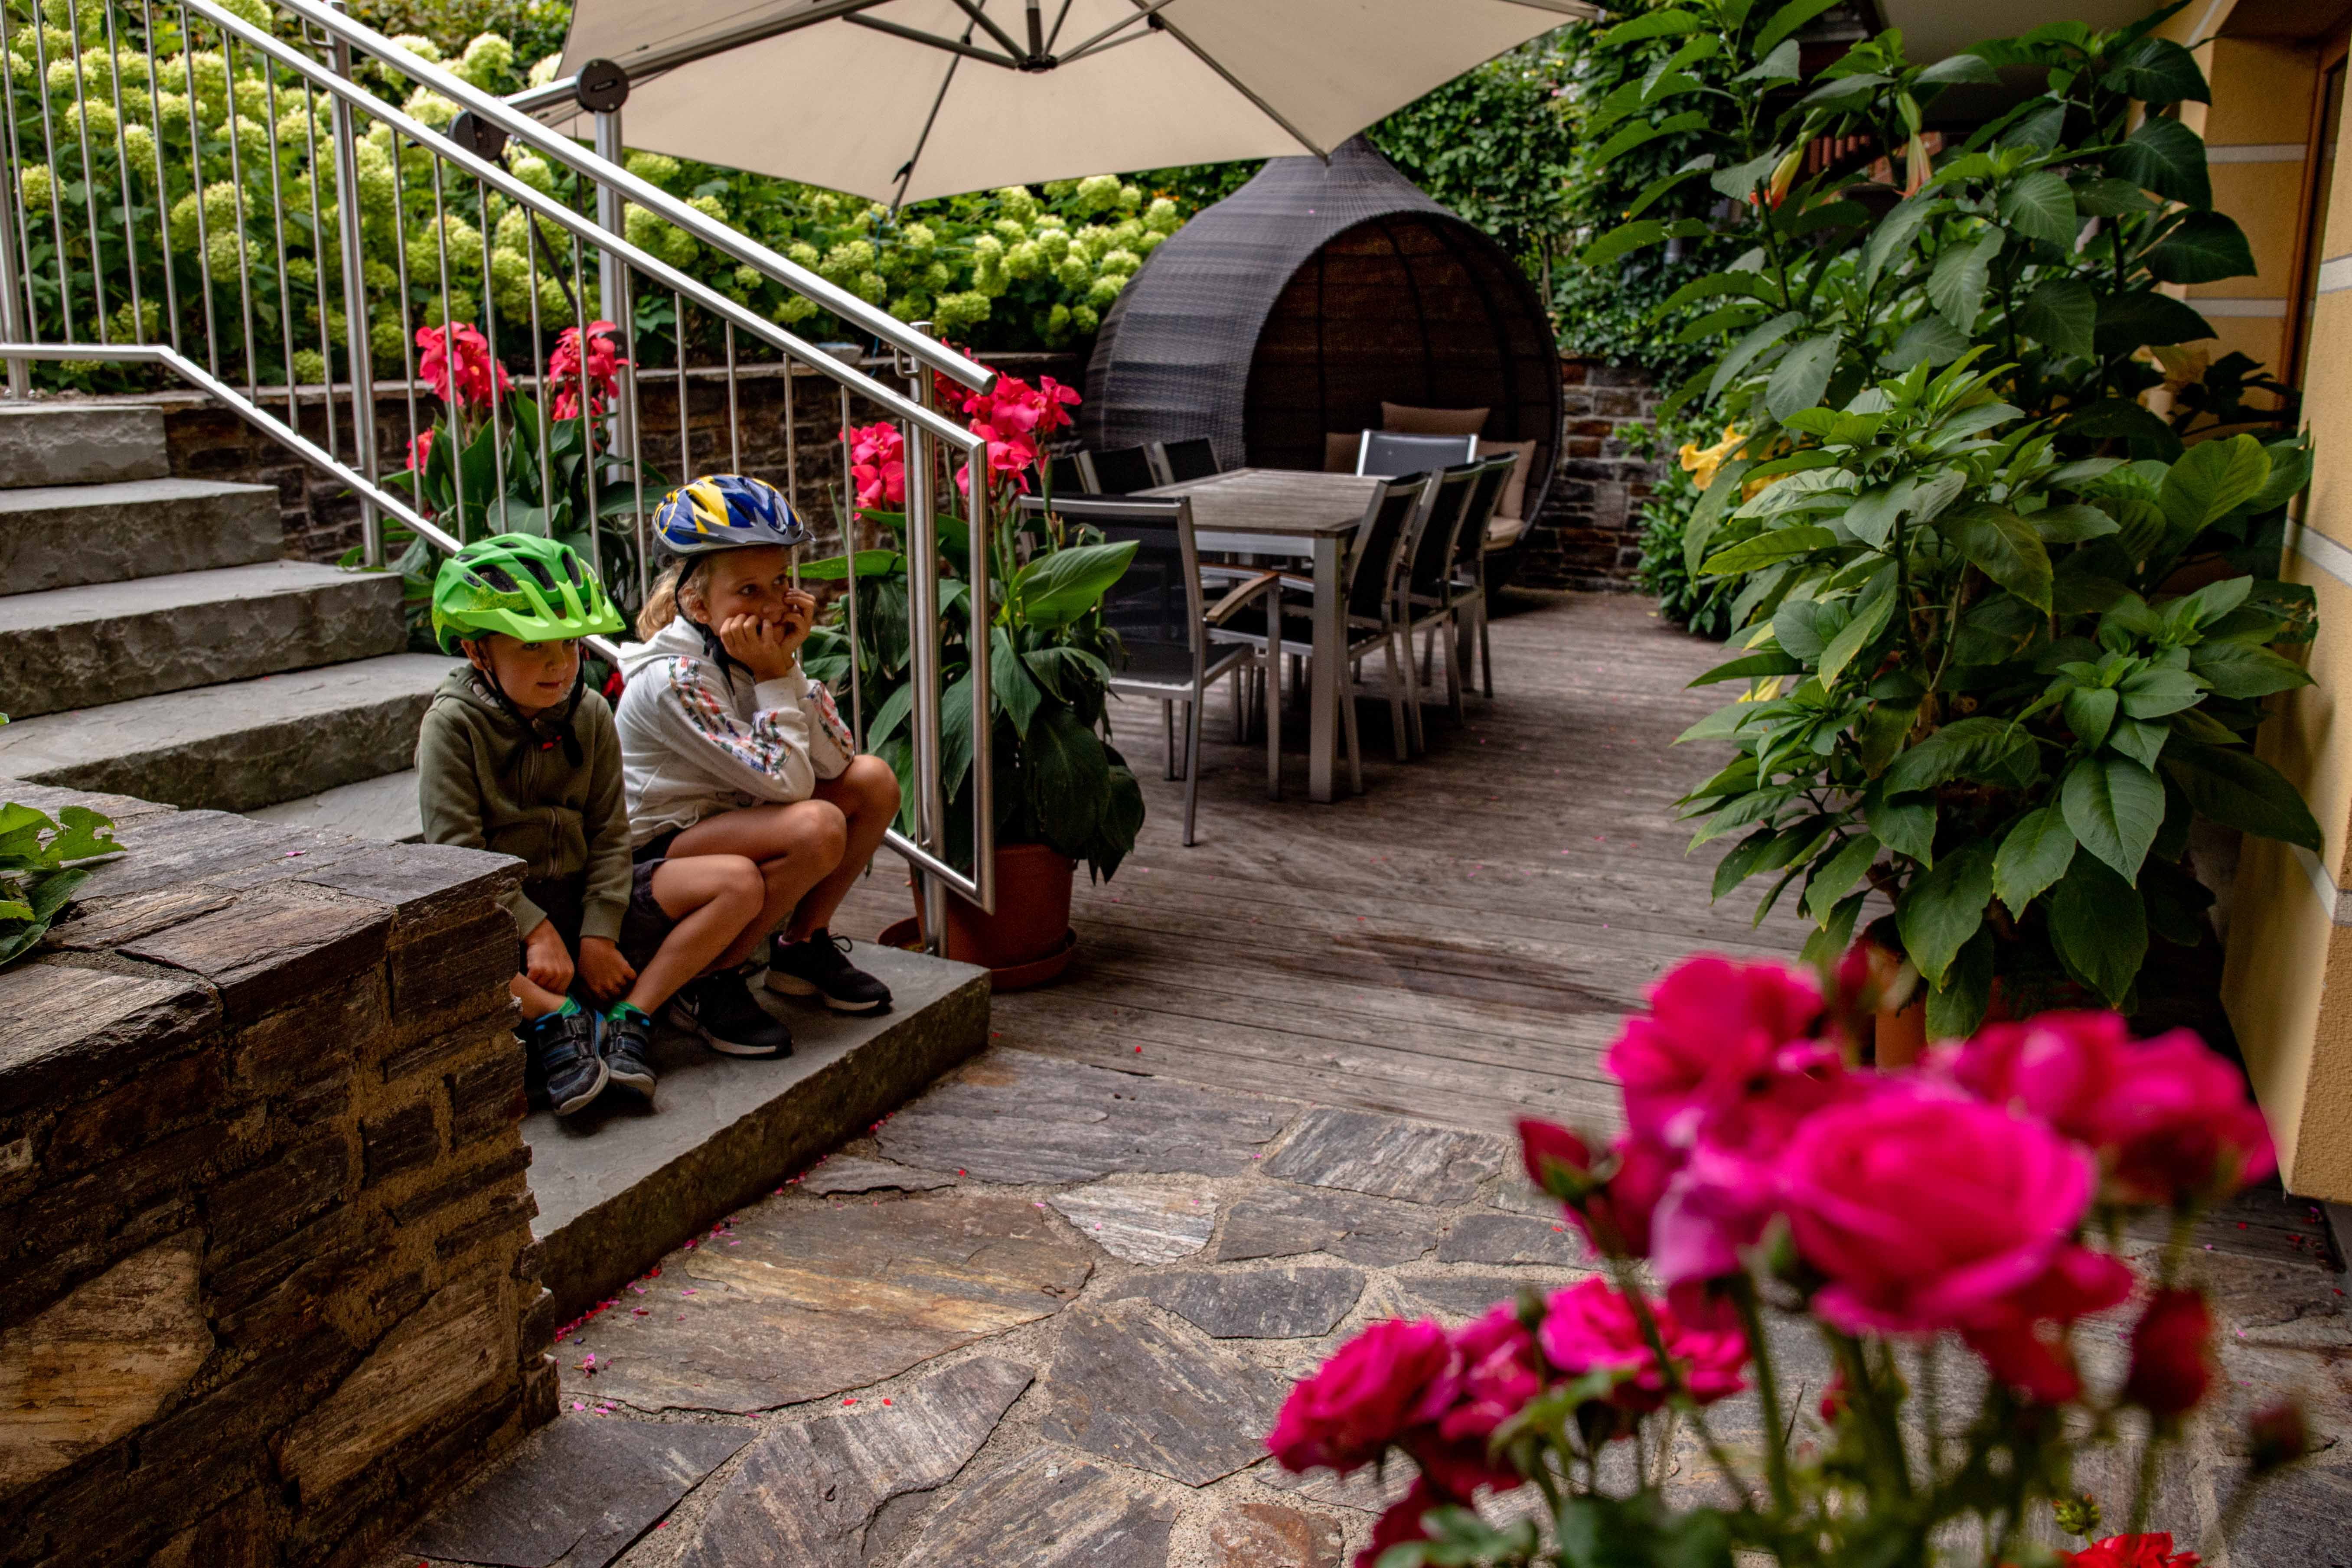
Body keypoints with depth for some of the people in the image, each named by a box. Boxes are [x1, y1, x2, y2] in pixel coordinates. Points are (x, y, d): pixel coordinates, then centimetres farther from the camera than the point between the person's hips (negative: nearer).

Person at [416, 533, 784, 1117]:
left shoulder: (590, 714, 3)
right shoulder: (452, 723, -9)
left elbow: (608, 836, 1)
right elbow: (458, 851, -15)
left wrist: (599, 936, -11)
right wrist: (536, 932, -22)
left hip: (582, 894, 4)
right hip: (499, 908, -4)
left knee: (739, 881, -14)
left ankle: (631, 1015, -22)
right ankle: (557, 1015, -30)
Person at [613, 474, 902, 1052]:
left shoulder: (751, 654, -1)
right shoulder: (673, 680, -25)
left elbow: (834, 762, -5)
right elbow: (787, 783, -28)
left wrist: (790, 661, -13)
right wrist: (774, 676, -24)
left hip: (729, 831, 8)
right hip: (656, 861, -8)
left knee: (874, 780, -4)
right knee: (818, 828, -31)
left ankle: (802, 945, 9)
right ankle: (706, 981, -12)